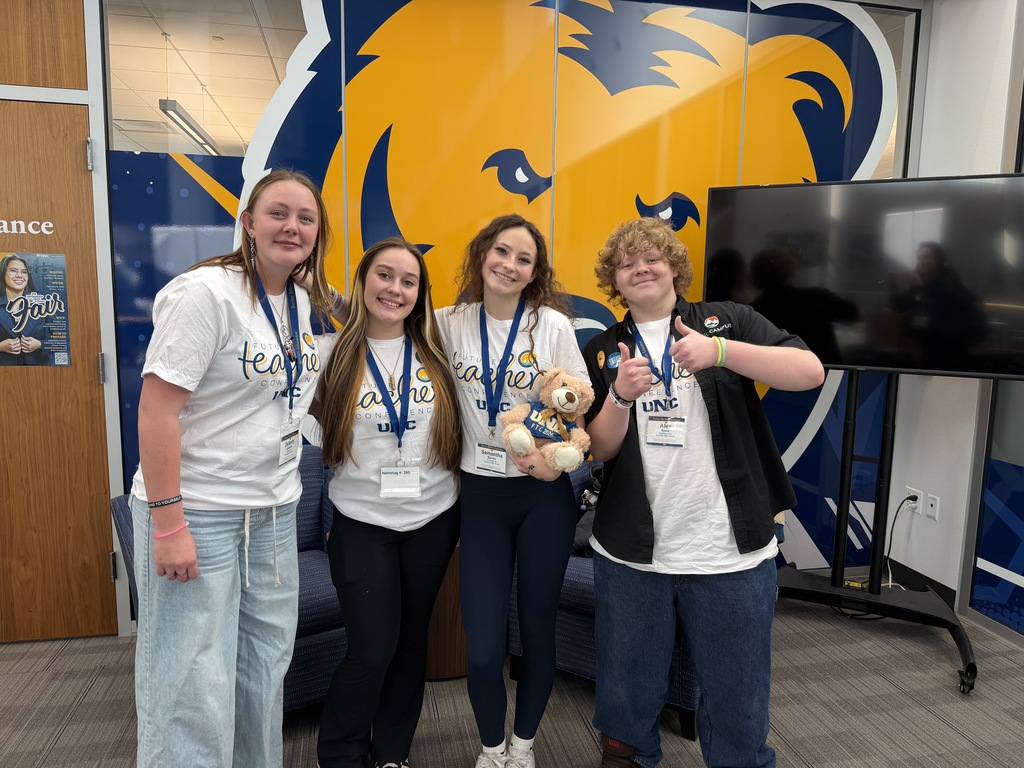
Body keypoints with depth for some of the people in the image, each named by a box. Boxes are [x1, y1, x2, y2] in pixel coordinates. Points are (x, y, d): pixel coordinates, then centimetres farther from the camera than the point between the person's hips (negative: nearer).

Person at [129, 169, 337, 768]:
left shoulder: (303, 302, 8)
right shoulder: (206, 293, -15)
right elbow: (157, 409, -19)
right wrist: (168, 524, -21)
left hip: (275, 511, 7)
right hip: (198, 514, -7)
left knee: (266, 668, 17)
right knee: (194, 685, 3)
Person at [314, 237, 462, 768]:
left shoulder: (435, 354, 1)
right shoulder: (337, 354, -5)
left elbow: (457, 431, 9)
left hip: (432, 519, 3)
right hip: (362, 521, -2)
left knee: (411, 640, 14)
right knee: (371, 649, -1)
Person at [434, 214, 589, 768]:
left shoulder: (552, 325, -5)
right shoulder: (451, 323, 0)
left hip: (544, 494, 0)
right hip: (480, 493, 1)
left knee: (537, 629, 11)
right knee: (482, 648, -2)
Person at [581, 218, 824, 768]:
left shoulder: (726, 321, 1)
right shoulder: (603, 351, 7)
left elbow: (811, 372, -13)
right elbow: (598, 450, 1)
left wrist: (720, 350, -26)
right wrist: (621, 395, -18)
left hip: (730, 553, -2)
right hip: (631, 552, 2)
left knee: (737, 699, 12)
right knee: (627, 693, 17)